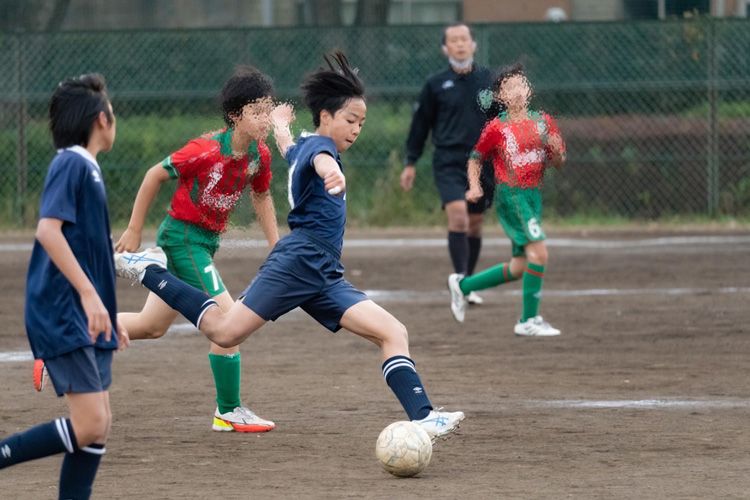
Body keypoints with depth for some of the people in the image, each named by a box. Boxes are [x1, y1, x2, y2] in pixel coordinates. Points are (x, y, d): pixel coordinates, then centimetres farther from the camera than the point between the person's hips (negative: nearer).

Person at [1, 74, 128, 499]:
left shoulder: (88, 168, 17)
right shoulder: (72, 164, -11)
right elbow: (48, 230, -23)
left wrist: (108, 314, 25)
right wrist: (89, 295, -26)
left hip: (86, 320, 10)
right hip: (63, 317, -10)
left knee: (99, 425, 7)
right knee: (89, 424, -15)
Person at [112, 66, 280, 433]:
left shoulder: (260, 155, -3)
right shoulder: (207, 151, -24)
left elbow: (261, 196, 17)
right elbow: (155, 175, -13)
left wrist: (276, 246, 10)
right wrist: (134, 230, -7)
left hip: (206, 241, 9)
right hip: (182, 236, -9)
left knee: (152, 326, 17)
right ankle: (229, 413, -4)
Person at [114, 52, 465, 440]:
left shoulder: (301, 148, 24)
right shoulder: (319, 144, -4)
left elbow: (288, 147, 51)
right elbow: (320, 158, -31)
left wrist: (280, 123, 75)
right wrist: (331, 171, -57)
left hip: (323, 276, 10)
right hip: (301, 260, -10)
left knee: (393, 333, -2)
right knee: (225, 331, -13)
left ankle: (422, 416, -13)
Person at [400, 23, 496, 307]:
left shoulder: (488, 81, 4)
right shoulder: (436, 85, 0)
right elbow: (420, 124, 7)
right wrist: (411, 163, 8)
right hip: (448, 164, -3)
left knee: (474, 225, 9)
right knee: (458, 216, -21)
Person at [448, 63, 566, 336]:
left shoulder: (543, 122, 7)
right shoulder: (496, 128, -5)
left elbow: (558, 163, 13)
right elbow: (475, 158, 7)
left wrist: (556, 151, -9)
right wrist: (475, 186, -8)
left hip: (534, 196, 6)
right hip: (510, 196, -6)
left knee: (520, 267, 10)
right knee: (539, 251, -19)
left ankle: (462, 285, 30)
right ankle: (529, 320, -12)